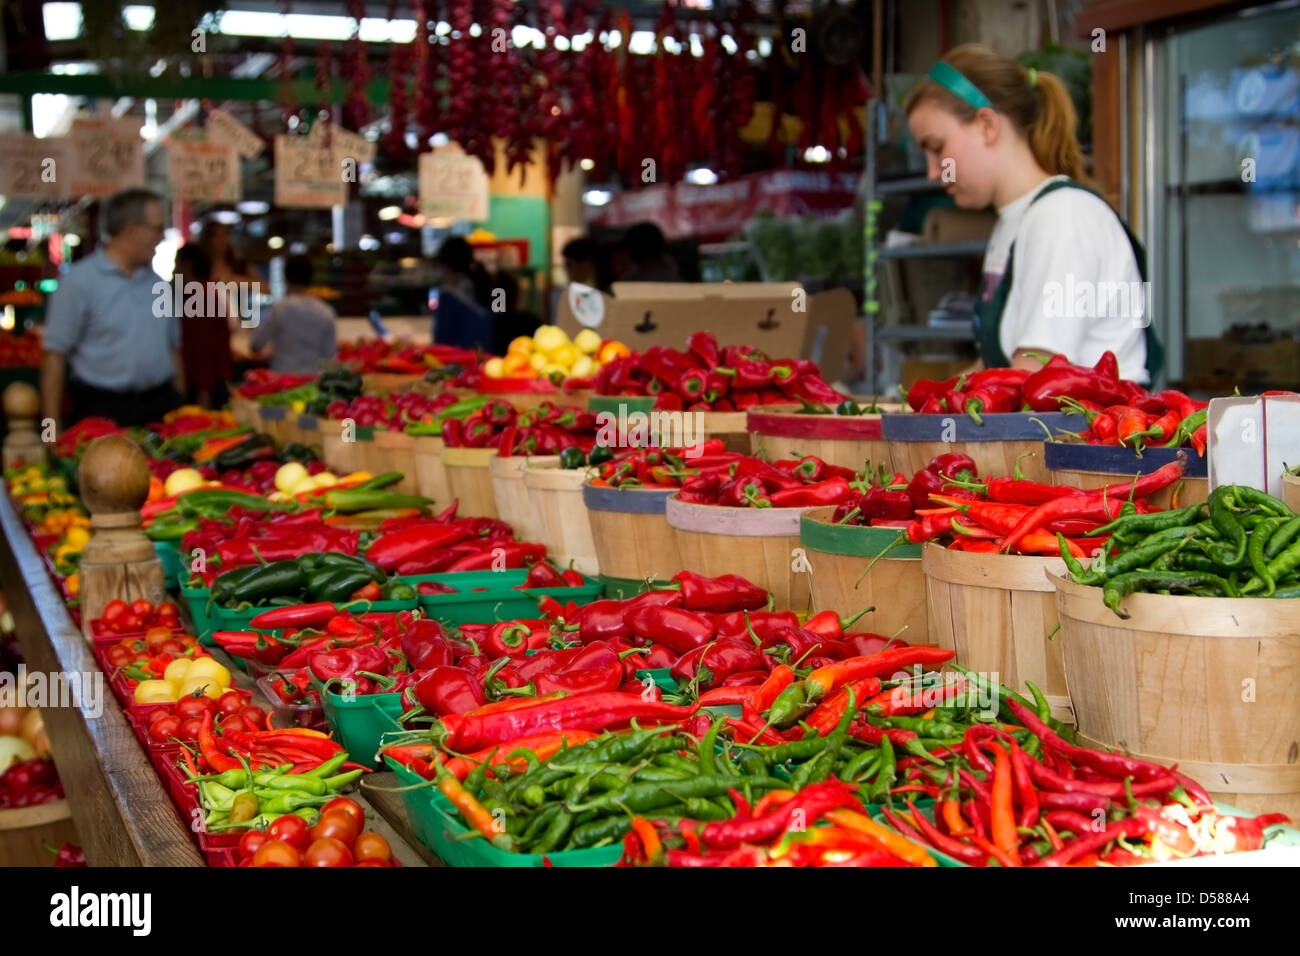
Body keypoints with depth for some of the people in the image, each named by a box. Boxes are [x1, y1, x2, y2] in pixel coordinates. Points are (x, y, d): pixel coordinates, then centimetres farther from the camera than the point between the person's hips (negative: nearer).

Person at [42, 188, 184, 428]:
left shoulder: (157, 284, 10)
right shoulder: (78, 281, -7)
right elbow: (55, 355, -8)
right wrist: (52, 427, -11)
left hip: (159, 407, 5)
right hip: (102, 411, -5)